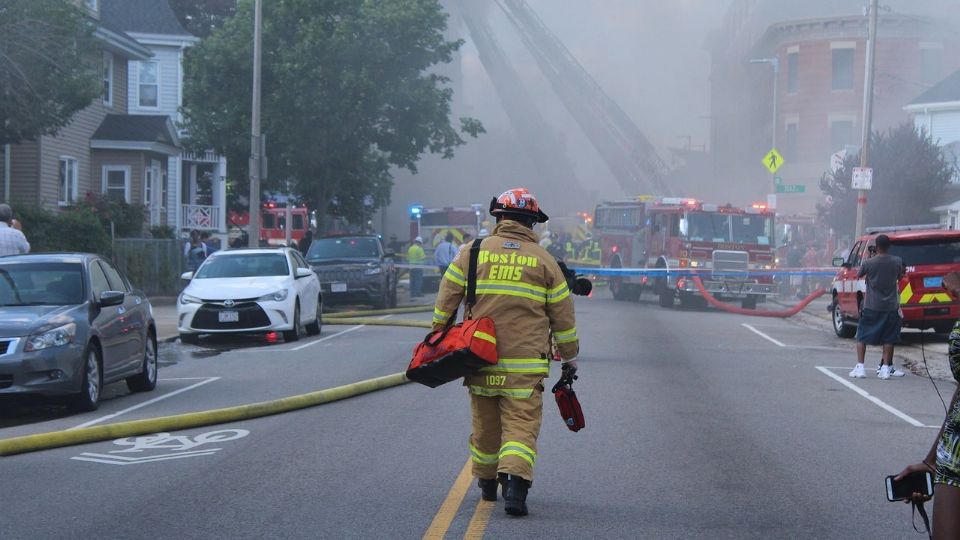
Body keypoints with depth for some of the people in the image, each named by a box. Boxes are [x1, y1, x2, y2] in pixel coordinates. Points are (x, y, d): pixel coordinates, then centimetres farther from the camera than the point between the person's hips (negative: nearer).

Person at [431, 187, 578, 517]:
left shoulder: (473, 253, 4)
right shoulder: (543, 260, 3)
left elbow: (445, 302, 4)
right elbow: (562, 314, 8)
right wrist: (570, 354, 20)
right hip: (525, 365, -2)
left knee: (485, 424, 17)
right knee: (521, 426, -3)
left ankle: (487, 483, 32)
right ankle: (514, 484, -23)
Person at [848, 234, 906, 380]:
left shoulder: (868, 263, -13)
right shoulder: (897, 262, -7)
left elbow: (858, 275, 6)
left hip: (871, 306, -2)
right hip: (890, 306, 2)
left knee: (862, 337, 8)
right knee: (888, 338, 9)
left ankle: (860, 367, 0)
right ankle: (886, 368, 5)